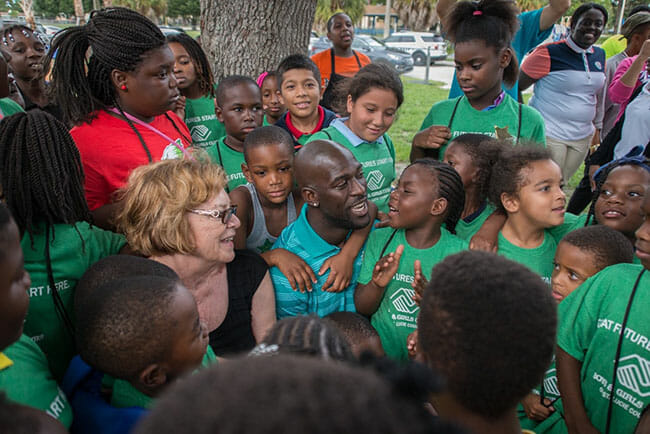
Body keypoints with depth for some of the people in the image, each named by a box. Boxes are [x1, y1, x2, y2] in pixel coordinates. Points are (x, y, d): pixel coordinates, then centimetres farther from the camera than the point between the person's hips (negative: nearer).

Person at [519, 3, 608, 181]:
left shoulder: (599, 55, 10)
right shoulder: (549, 53, -11)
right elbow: (517, 86, -10)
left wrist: (597, 127, 25)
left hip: (583, 137, 7)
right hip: (549, 136, -7)